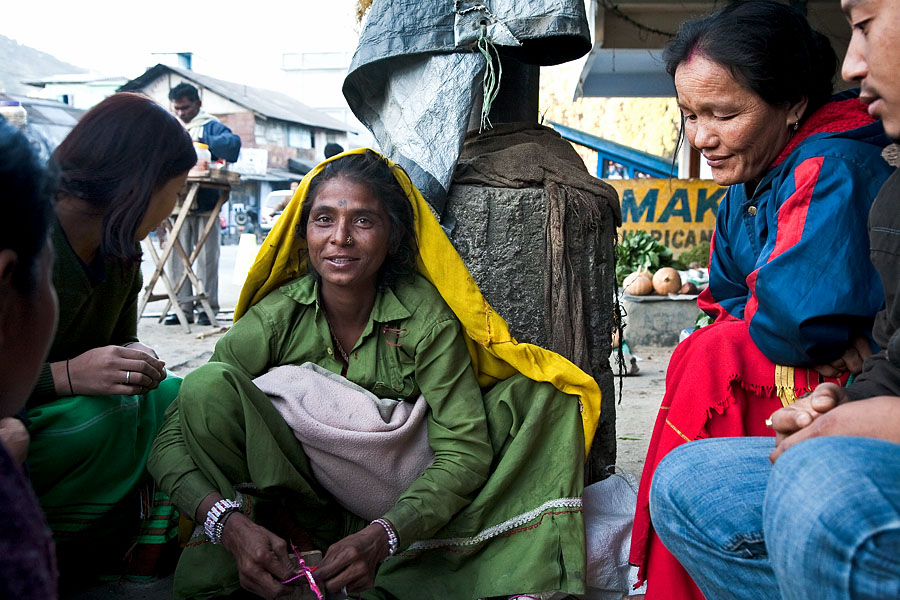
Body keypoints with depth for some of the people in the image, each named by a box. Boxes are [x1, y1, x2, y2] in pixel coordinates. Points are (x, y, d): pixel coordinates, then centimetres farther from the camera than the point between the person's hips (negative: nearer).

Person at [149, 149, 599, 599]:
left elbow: (463, 449, -18)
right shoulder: (274, 319, -13)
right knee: (209, 386, -25)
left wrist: (381, 536, -35)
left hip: (402, 510, 1)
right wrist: (229, 523, -36)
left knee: (536, 396, -16)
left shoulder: (425, 317, -14)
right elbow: (172, 441, -16)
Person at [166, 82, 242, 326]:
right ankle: (184, 307, 10)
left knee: (206, 257, -1)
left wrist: (202, 142, -18)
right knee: (177, 257, 4)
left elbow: (233, 143, -16)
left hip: (205, 203, -5)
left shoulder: (210, 126, 1)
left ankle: (208, 307, 5)